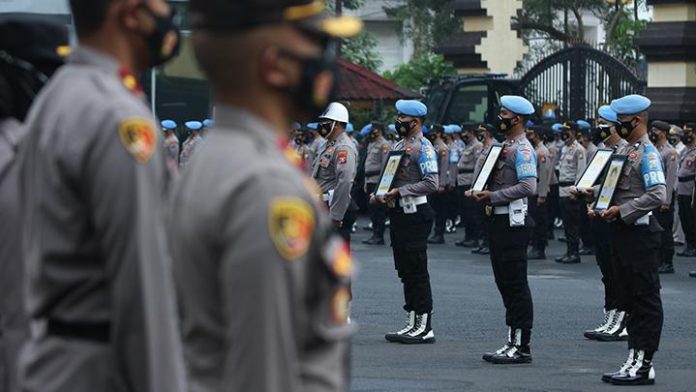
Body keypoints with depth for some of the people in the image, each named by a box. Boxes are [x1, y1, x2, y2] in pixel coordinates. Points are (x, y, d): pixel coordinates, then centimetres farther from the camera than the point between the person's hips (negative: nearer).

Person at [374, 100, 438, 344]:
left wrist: (398, 191, -20)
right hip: (397, 213, 9)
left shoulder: (423, 147, -11)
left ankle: (425, 327, -4)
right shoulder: (399, 145, 17)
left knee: (417, 271, -7)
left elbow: (431, 183, -20)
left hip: (415, 214, -9)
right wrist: (379, 194, 6)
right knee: (405, 271, 11)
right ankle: (412, 323, 16)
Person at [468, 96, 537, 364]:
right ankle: (513, 342, 17)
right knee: (505, 283, 12)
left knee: (516, 285, -7)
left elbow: (528, 186, -23)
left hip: (513, 222, -10)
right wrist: (480, 193, 5)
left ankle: (522, 347, -5)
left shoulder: (522, 149, -12)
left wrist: (492, 196, -19)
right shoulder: (504, 146, 18)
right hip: (498, 220, 10)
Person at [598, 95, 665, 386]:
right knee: (631, 297, 12)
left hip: (640, 232, -10)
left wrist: (621, 210, -20)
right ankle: (634, 359, 17)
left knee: (646, 300, -5)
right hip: (623, 231, 10)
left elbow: (658, 195, -22)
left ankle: (644, 364, -3)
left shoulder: (647, 153, -13)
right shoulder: (624, 150, 15)